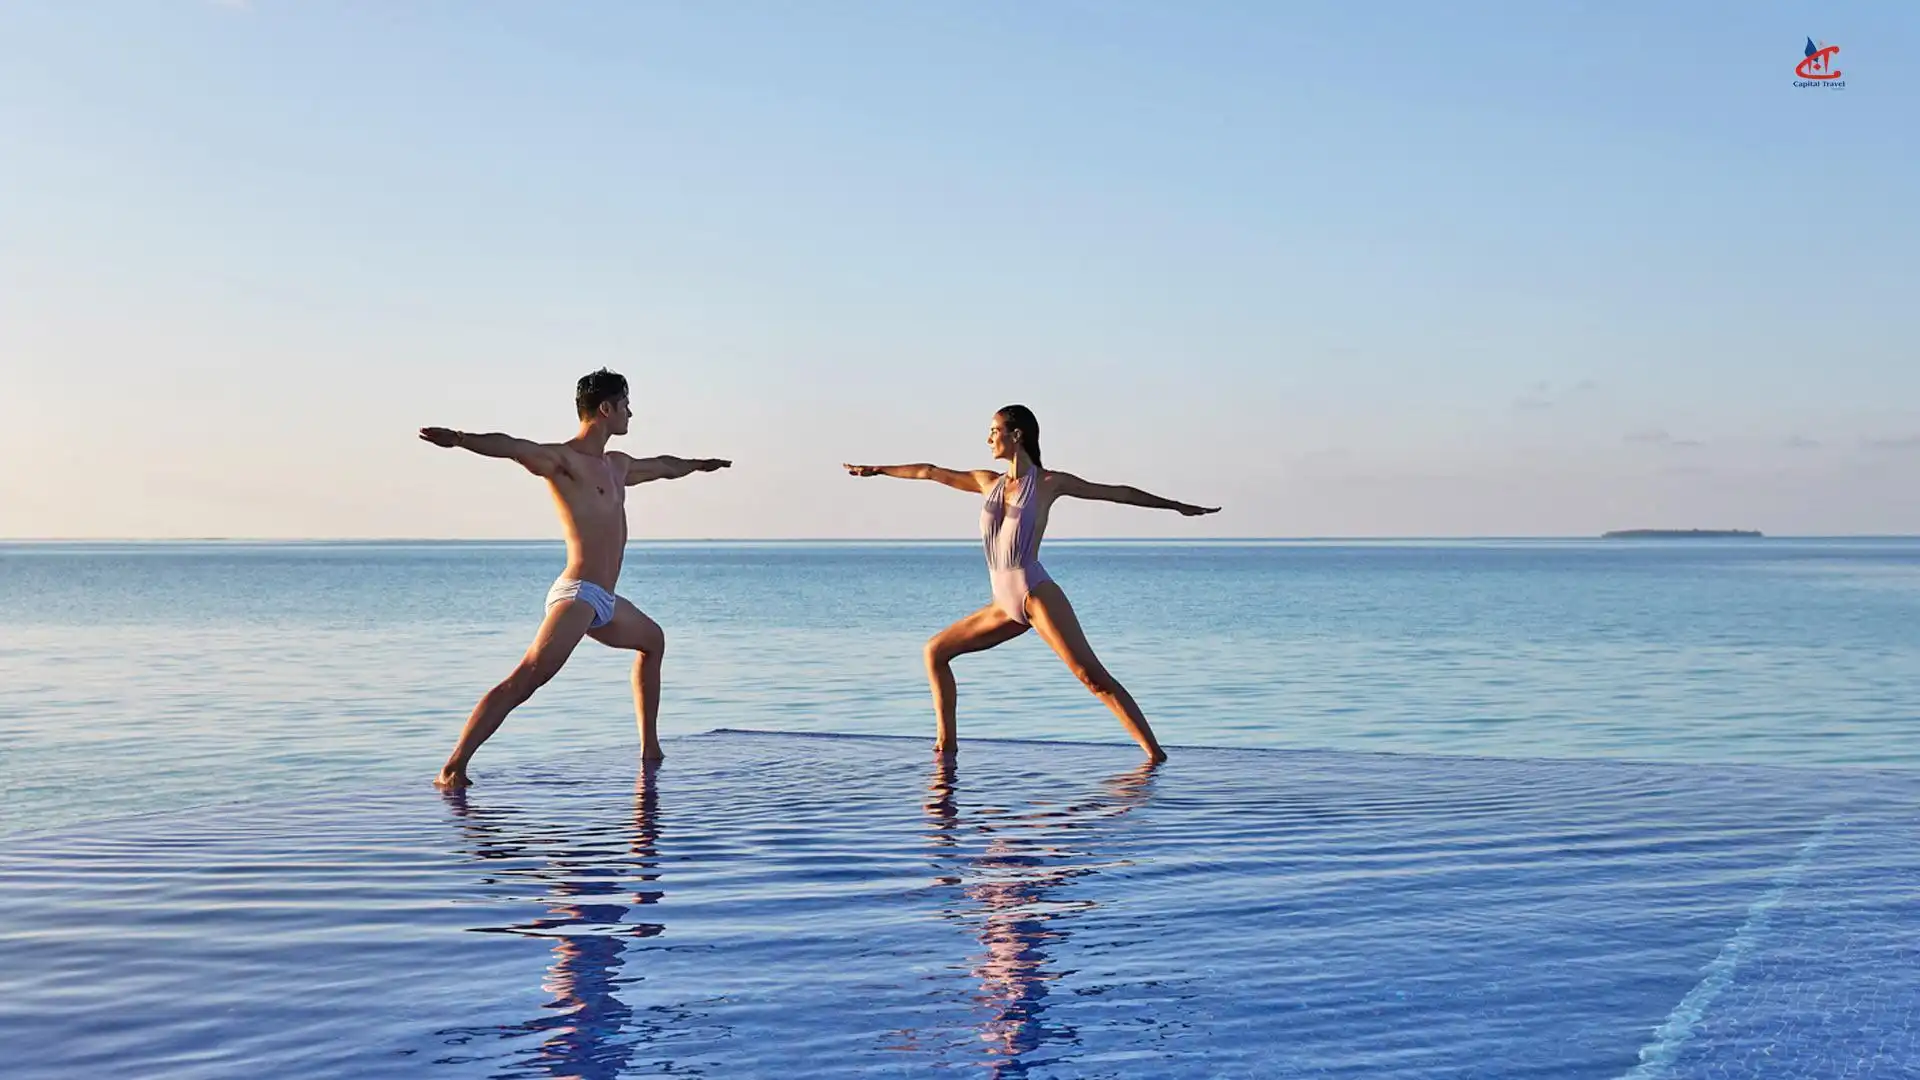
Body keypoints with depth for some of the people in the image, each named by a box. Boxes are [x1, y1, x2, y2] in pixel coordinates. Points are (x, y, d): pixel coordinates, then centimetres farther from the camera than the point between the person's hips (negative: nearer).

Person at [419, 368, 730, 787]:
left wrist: (698, 464, 60)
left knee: (652, 640, 32)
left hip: (606, 604, 11)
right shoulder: (562, 459, -7)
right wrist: (458, 438, -44)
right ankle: (452, 768, -31)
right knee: (524, 680, -23)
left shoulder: (617, 465, 21)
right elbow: (511, 447, -27)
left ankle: (649, 748, 41)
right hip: (577, 595, -11)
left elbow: (662, 466, 42)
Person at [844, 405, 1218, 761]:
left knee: (1092, 675, -16)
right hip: (1005, 604, 7)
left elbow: (1118, 492, 6)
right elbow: (930, 472, 25)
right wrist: (876, 470, 34)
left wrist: (1177, 505, 9)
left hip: (1037, 595, -7)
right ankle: (947, 743, 9)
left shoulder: (1048, 483, 1)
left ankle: (1154, 752, -20)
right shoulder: (989, 482, 16)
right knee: (936, 650, 7)